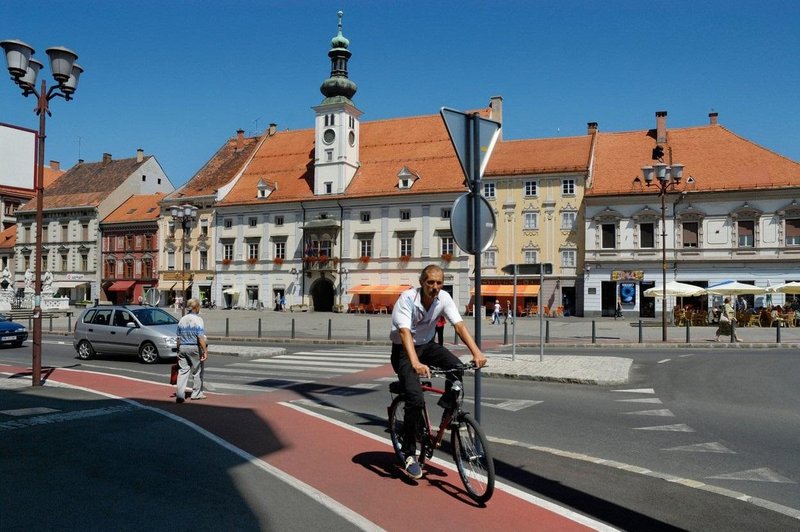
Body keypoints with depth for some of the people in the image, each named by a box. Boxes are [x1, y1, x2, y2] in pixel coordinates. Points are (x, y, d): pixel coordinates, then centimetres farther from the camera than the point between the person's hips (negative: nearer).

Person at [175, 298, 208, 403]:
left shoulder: (182, 320, 9)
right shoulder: (198, 320, -10)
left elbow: (178, 338, 13)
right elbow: (201, 337, -18)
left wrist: (179, 350, 22)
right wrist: (205, 351, -17)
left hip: (182, 347, 5)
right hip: (194, 347, -5)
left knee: (182, 371, 3)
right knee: (198, 371, 9)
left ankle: (180, 394, -8)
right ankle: (196, 393, 16)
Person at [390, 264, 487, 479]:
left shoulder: (444, 298, -11)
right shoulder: (407, 299, -25)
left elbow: (459, 325, -19)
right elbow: (405, 332, -37)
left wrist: (476, 352, -35)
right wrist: (416, 364, -52)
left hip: (427, 345, 5)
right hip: (403, 351, -5)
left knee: (456, 366, -24)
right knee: (416, 399, -20)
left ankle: (448, 408, 3)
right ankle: (409, 454, -5)